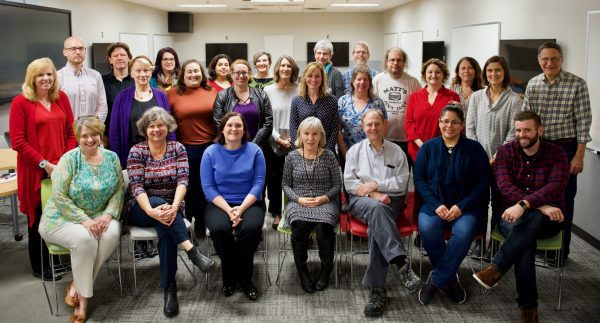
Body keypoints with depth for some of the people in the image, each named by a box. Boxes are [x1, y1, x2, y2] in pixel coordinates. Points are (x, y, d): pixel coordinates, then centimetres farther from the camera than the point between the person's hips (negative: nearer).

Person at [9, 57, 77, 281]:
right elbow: (18, 141, -10)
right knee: (38, 218, 7)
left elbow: (71, 132, 10)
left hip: (61, 168, 4)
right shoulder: (20, 102, -6)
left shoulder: (61, 98, 8)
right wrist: (44, 164, -13)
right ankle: (39, 266, 23)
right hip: (35, 171, -4)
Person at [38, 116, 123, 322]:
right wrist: (84, 220, -23)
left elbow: (119, 190, 1)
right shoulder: (69, 159, -12)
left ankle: (77, 286, -14)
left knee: (112, 233, -28)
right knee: (84, 238, -34)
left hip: (100, 217, 4)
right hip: (64, 218, -4)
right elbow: (59, 197, -16)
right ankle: (84, 297, -14)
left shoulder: (112, 158, 1)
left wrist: (108, 215, -16)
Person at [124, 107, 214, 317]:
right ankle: (191, 250, -43)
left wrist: (174, 206, -29)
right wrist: (151, 210, -32)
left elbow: (183, 180, -9)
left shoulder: (178, 149, 3)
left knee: (166, 226, -33)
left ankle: (169, 288, -29)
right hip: (141, 208, -1)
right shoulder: (136, 151, -2)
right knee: (160, 203, -35)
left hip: (170, 206, 1)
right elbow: (136, 187, -13)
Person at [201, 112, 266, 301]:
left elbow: (258, 184, -5)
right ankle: (229, 277, -7)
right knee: (219, 228, -32)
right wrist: (228, 210, -17)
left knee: (251, 227, -32)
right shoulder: (211, 153, 1)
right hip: (219, 204, 0)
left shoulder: (254, 151, 2)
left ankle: (245, 277, -7)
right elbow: (208, 187, -4)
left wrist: (241, 208, -18)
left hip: (249, 203, 0)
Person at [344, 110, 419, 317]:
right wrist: (373, 194, -9)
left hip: (390, 201, 0)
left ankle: (376, 288, -35)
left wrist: (376, 184, -8)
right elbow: (349, 182, 4)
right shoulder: (355, 151, 14)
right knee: (376, 208, -38)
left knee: (376, 226, -33)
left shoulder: (396, 152, 12)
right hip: (362, 200, 0)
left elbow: (401, 182, 3)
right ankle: (401, 264, -49)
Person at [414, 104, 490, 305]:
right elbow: (419, 179, 3)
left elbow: (483, 183, 2)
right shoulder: (428, 148, 9)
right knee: (427, 228, -31)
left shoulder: (474, 149, 7)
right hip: (435, 204, 1)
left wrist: (461, 206, -11)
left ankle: (436, 280, -18)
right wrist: (436, 205, -12)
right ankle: (450, 278, -10)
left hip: (466, 206, -1)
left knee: (464, 231, -33)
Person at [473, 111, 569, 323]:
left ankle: (496, 269, -35)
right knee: (526, 241, -34)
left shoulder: (556, 153, -1)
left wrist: (524, 205, -35)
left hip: (547, 219, 0)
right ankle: (528, 305, -26)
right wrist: (541, 206, -26)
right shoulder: (505, 151, 3)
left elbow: (556, 186, -18)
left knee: (531, 220, -38)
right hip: (512, 215, 1)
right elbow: (505, 186, -12)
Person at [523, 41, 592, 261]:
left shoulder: (577, 84, -8)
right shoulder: (532, 84, 4)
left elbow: (583, 121, -8)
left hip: (565, 148, -3)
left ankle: (561, 250, 19)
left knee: (563, 200, 6)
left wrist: (579, 155, -11)